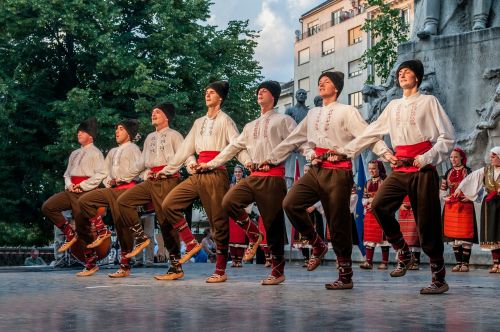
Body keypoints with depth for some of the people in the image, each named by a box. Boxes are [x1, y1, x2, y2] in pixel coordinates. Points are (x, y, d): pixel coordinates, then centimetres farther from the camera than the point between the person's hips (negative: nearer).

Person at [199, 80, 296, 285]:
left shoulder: (283, 120, 7)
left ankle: (278, 272, 5)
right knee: (229, 202, -18)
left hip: (273, 176, -5)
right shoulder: (251, 126, 25)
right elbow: (234, 147, 26)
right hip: (253, 176, 6)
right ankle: (254, 235, 4)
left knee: (273, 223, -4)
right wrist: (211, 163, 22)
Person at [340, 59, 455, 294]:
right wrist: (344, 151, 14)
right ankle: (403, 253, 5)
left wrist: (426, 159, -15)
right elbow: (370, 133, 19)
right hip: (400, 169, 5)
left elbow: (447, 137, -3)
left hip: (422, 170, -5)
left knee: (427, 223, -6)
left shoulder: (428, 102, 3)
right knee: (379, 206, -15)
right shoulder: (393, 106, 18)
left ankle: (439, 279, 3)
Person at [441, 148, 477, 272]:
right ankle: (458, 262, 10)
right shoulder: (448, 173, 13)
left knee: (466, 234, -7)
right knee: (453, 234, 3)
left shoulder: (468, 172, 1)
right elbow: (443, 188, 16)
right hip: (451, 206, 4)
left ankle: (465, 263, -3)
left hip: (465, 205, -4)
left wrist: (469, 197, -15)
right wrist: (446, 197, -2)